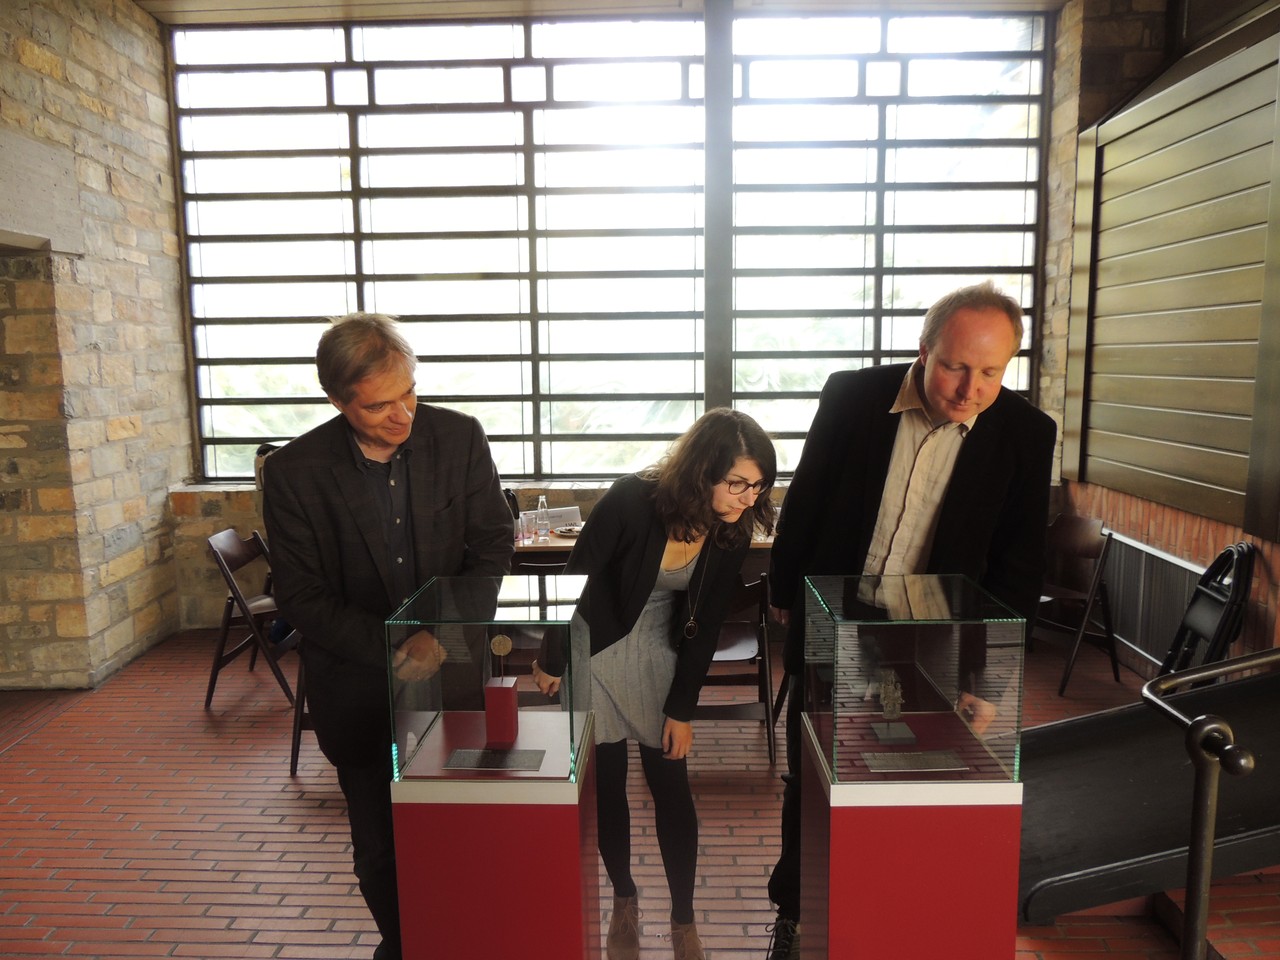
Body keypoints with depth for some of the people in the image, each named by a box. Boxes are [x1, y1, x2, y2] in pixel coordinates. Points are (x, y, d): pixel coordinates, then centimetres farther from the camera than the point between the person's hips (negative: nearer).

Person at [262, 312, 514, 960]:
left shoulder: (459, 437, -10)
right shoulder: (293, 471, -13)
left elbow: (494, 548, -5)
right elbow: (300, 597, -10)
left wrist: (440, 635, -17)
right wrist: (393, 650, -19)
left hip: (455, 675, 1)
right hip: (359, 688, 0)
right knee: (380, 847, 16)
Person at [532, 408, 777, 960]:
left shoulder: (732, 533, -14)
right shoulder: (633, 500, -28)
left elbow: (705, 626, -5)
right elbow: (574, 579, -16)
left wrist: (682, 709, -2)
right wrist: (551, 662, -7)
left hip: (659, 655, 3)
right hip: (595, 648, -2)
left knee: (672, 788, 5)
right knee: (607, 787, 9)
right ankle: (624, 901, 32)